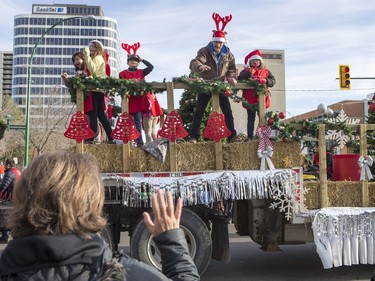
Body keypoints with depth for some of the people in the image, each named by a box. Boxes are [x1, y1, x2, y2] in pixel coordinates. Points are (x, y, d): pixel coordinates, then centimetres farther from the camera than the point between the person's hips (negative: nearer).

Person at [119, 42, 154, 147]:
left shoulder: (141, 72, 11)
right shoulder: (123, 73, 7)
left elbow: (151, 67, 1)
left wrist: (142, 59, 6)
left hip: (139, 99, 1)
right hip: (128, 99, -1)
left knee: (138, 121, -2)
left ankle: (139, 141, -3)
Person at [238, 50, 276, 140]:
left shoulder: (265, 71, 13)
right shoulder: (246, 71, 8)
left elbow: (273, 80, 4)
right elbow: (239, 79, -10)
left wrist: (266, 81, -16)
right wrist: (248, 73, -24)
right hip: (250, 100, -1)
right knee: (251, 119, 5)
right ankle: (250, 137, 8)